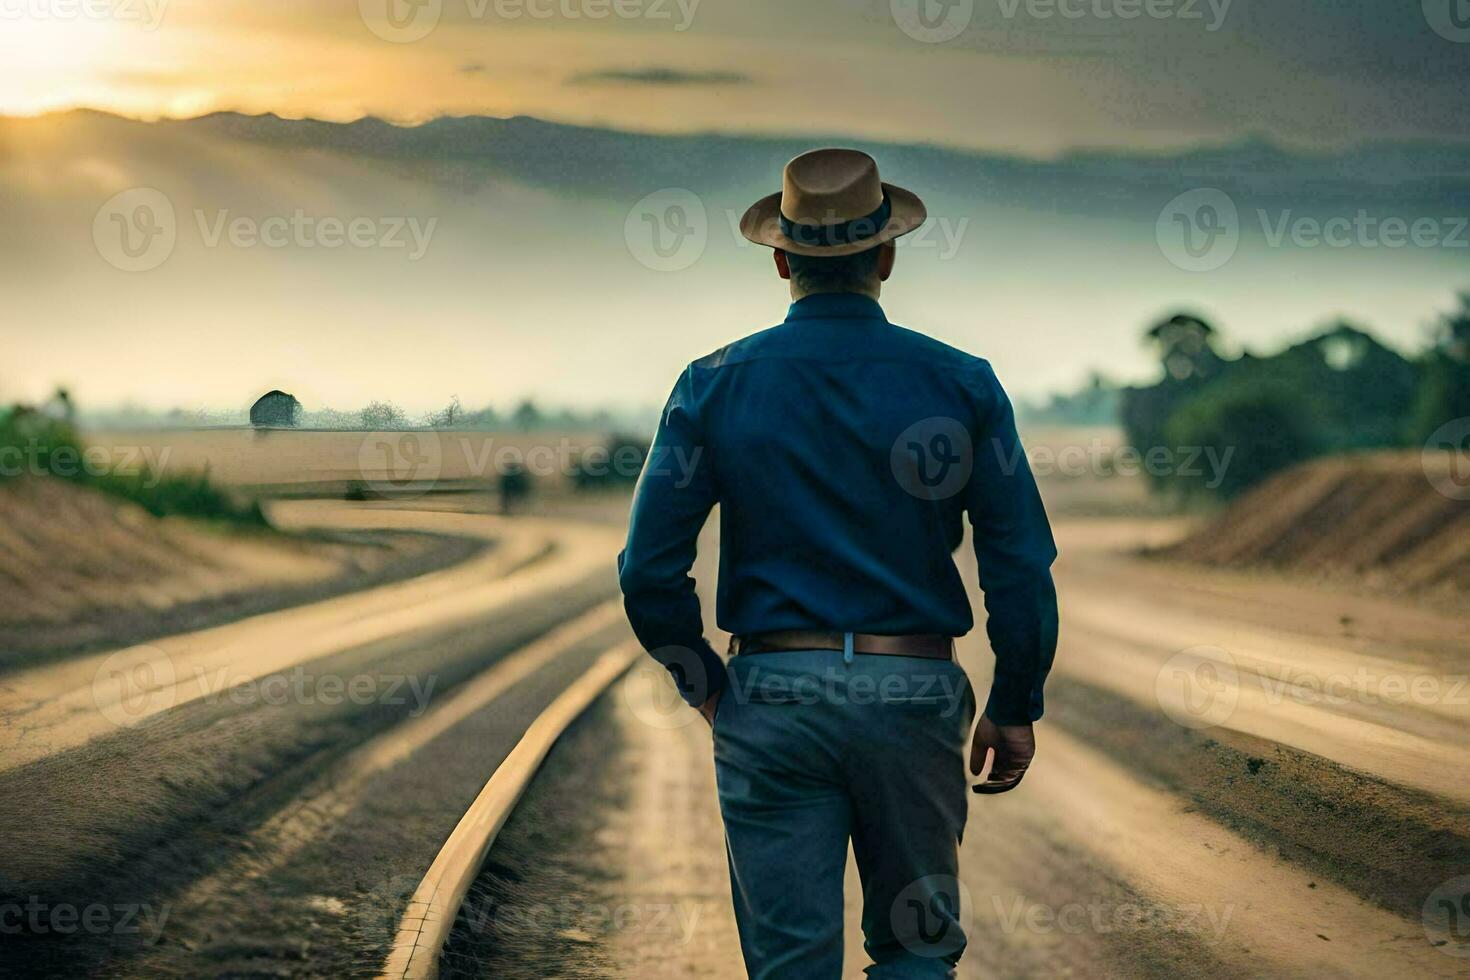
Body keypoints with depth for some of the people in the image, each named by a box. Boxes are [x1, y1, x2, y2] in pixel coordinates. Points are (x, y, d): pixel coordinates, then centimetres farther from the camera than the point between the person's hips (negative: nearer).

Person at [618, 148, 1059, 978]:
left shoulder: (716, 385, -1)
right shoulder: (959, 383, -1)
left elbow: (650, 571, -3)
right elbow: (1022, 566, -3)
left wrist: (702, 684, 11)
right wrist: (1016, 707, 7)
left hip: (772, 693, 0)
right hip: (915, 692, 0)